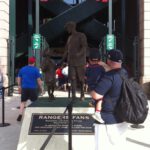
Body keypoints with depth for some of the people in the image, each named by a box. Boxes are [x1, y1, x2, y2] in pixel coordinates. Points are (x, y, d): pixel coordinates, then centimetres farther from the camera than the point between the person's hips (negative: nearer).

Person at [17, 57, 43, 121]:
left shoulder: (22, 69, 8)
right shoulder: (36, 69, -6)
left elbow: (19, 78, 12)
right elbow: (38, 80, -8)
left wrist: (19, 87, 21)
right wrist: (41, 88, 1)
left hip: (24, 88, 4)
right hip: (33, 88, -3)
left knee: (23, 102, 10)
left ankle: (20, 115, 0)